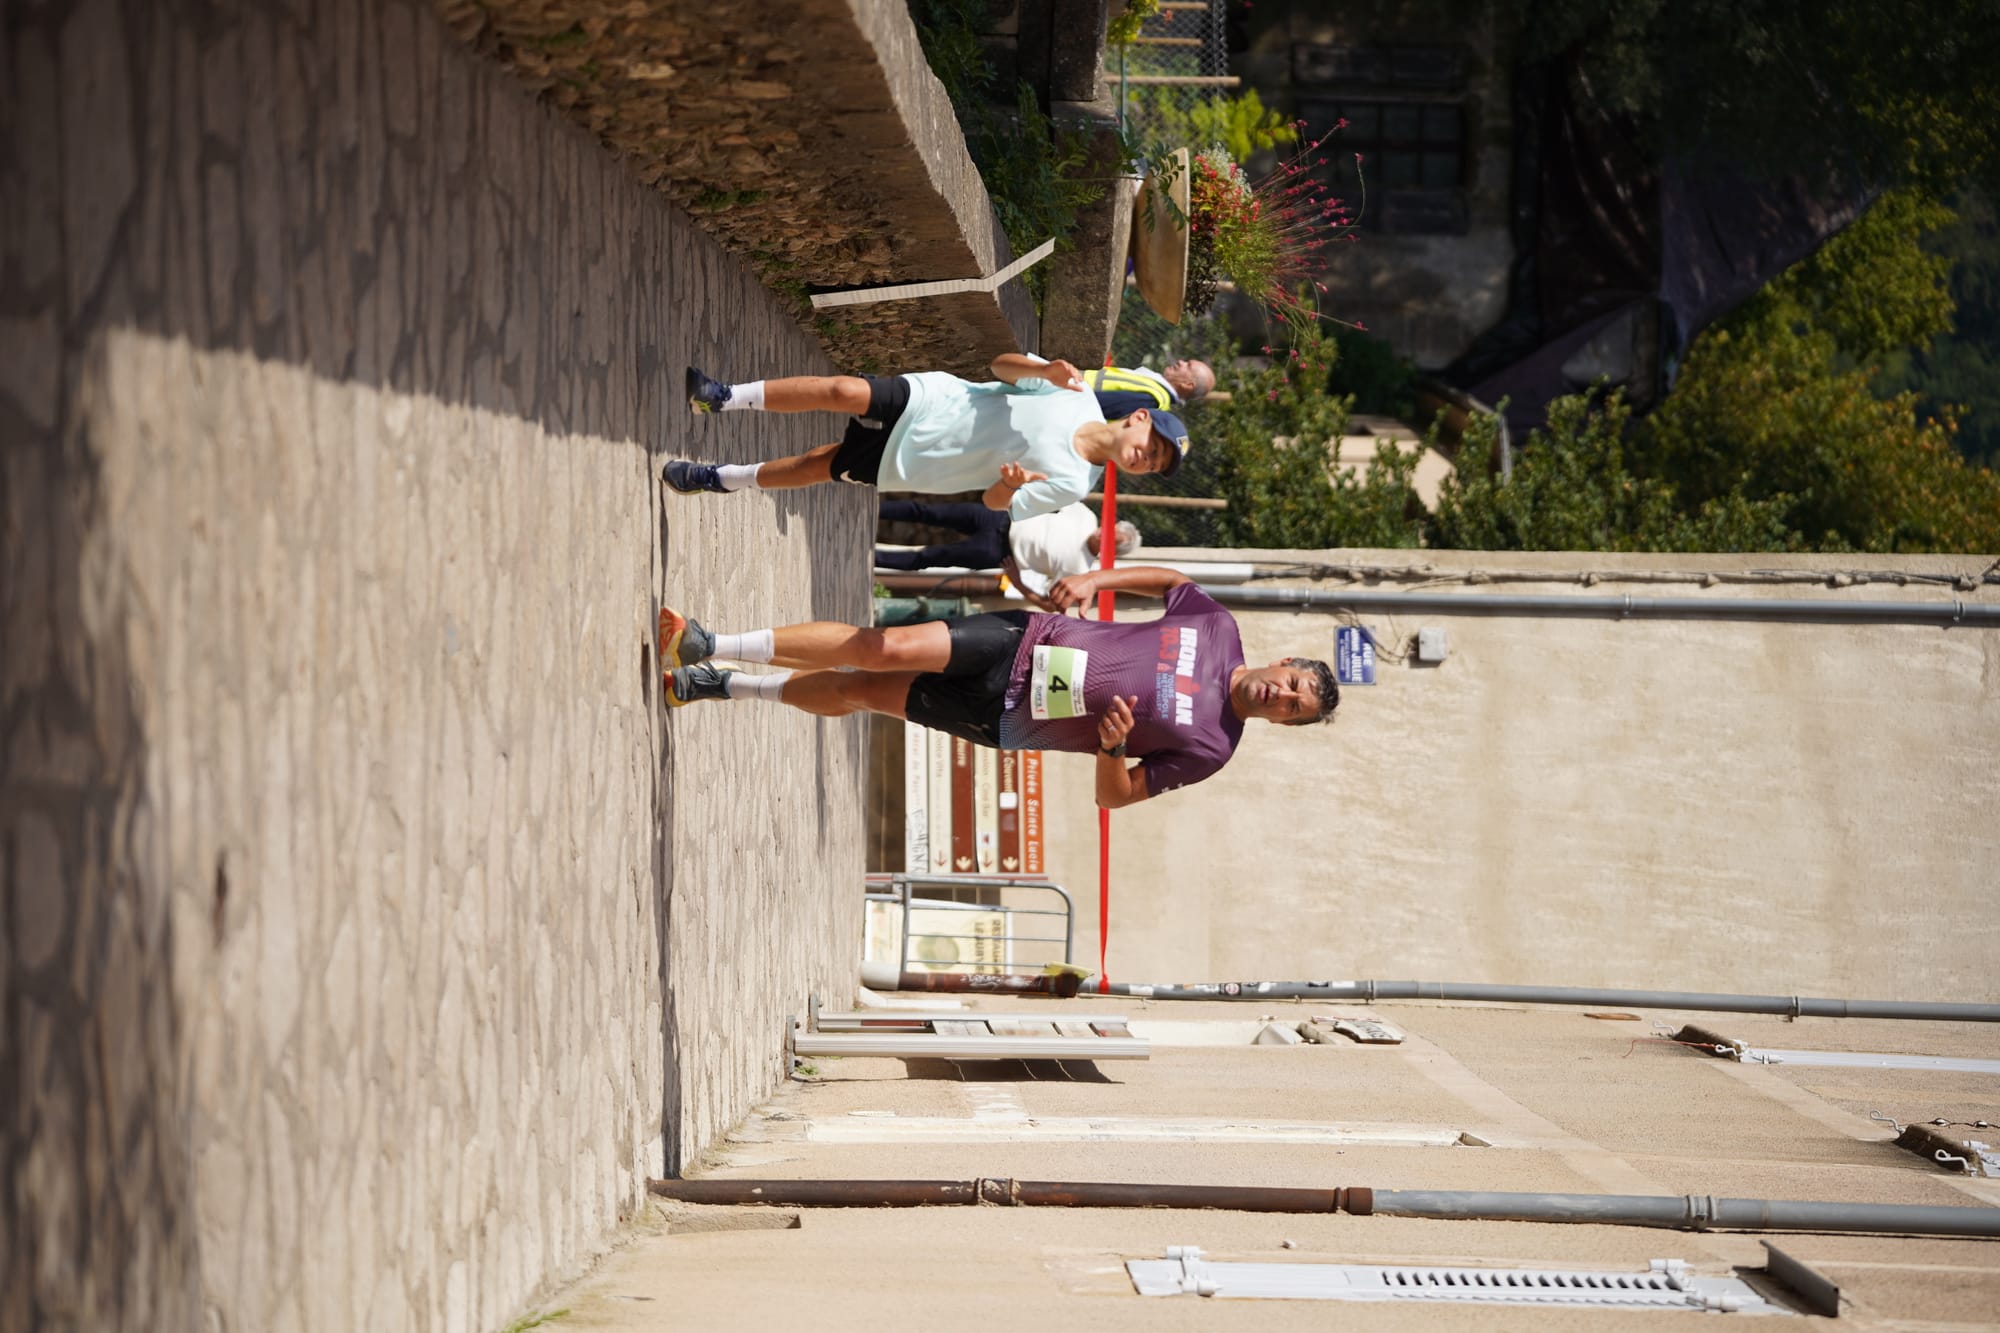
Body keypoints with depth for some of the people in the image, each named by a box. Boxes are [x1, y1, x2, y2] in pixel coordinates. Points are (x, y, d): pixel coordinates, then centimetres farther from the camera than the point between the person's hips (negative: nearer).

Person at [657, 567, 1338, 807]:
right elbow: (1165, 577, 17)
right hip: (1023, 642, 2)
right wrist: (1092, 579, 0)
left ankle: (719, 685, 6)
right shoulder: (1217, 627, -1)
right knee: (886, 648, -15)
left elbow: (1115, 795, -5)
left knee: (855, 692, -10)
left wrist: (1114, 746, -26)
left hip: (1008, 719, -2)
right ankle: (708, 651, -2)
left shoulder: (1208, 748, -9)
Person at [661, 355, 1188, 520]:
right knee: (842, 391, -22)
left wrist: (1011, 485, -36)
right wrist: (1044, 369, -23)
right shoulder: (1078, 398, -7)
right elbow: (1001, 365, 0)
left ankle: (720, 478, 12)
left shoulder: (1071, 485, -14)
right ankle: (721, 397, -9)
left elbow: (996, 504, -11)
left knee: (819, 466, -9)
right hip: (929, 399, 1)